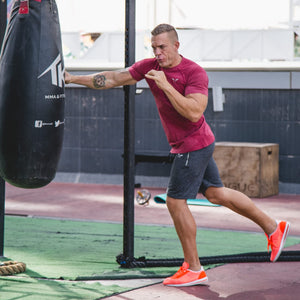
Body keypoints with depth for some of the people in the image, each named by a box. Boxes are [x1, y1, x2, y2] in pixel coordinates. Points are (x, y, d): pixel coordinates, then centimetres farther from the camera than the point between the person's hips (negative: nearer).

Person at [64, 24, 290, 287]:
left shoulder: (195, 73, -19)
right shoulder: (150, 66, 2)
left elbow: (194, 112, -30)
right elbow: (113, 79, 3)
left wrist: (166, 85, -31)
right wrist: (73, 79, -3)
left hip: (194, 145, -8)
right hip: (183, 145, 8)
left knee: (176, 202, -6)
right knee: (216, 194, 16)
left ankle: (193, 269, 6)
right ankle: (273, 228, 28)